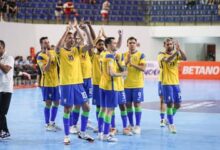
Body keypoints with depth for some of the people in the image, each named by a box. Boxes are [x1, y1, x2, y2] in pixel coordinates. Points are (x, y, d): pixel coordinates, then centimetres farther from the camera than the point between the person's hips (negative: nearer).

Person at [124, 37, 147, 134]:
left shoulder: (141, 55, -1)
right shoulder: (124, 55, 6)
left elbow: (143, 68, -11)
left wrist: (133, 64, -23)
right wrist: (127, 61, -18)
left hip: (138, 84, -3)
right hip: (127, 84, 3)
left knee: (137, 104, -3)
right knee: (128, 104, 6)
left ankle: (138, 126, 2)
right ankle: (131, 125, 16)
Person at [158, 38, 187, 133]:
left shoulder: (176, 54, 6)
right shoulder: (162, 55, -5)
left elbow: (184, 58, -14)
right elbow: (167, 60, -28)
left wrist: (179, 49, -28)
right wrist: (176, 52, -35)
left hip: (176, 83, 4)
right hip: (166, 83, -4)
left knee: (177, 105, 7)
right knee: (170, 104, -7)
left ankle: (169, 119, 30)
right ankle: (171, 124, 4)